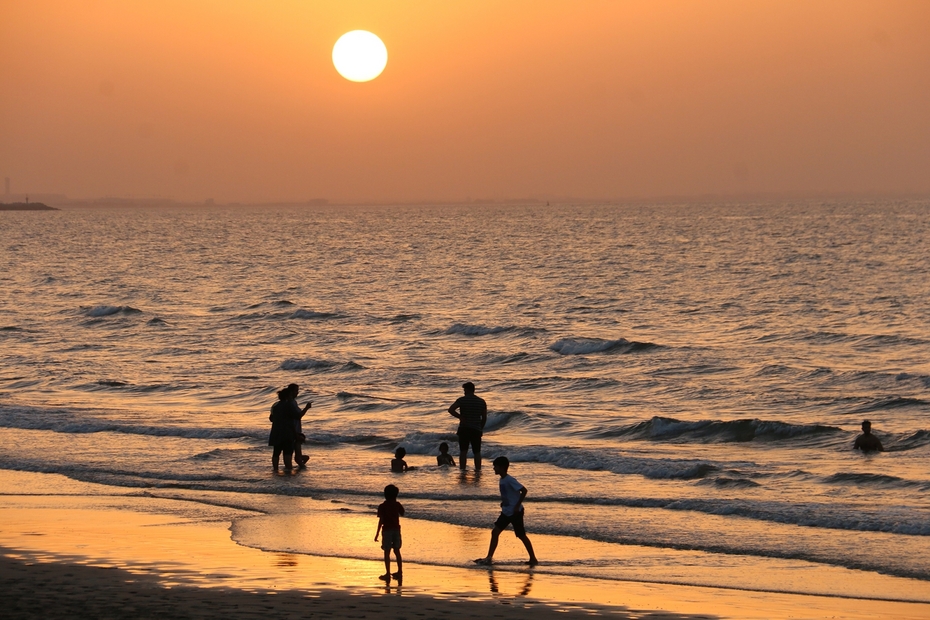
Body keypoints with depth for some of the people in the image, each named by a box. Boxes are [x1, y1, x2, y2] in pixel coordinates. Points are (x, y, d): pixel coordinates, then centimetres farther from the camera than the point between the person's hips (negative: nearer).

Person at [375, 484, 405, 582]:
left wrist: (377, 533, -10)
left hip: (387, 530, -4)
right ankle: (400, 572, 17)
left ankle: (388, 574, -2)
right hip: (396, 529, 4)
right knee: (397, 551, 14)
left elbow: (381, 520, -14)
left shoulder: (382, 506, -11)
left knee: (387, 552, 0)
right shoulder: (397, 505, 1)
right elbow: (402, 514, 20)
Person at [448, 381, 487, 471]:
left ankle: (462, 470, -6)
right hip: (476, 430, 2)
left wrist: (460, 417, -7)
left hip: (464, 429, -2)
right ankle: (478, 470, 7)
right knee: (477, 452, 9)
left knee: (463, 451, 0)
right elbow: (484, 418, 6)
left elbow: (451, 410, -17)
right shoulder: (482, 401, 4)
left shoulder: (462, 400, -5)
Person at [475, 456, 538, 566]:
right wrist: (503, 503, 12)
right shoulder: (502, 480, 8)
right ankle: (489, 558, 4)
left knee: (521, 536, 0)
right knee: (495, 532, 2)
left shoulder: (509, 480, -20)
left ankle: (533, 559, 11)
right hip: (506, 512, 9)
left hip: (515, 512, -9)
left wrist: (517, 505, -24)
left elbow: (523, 490, -25)